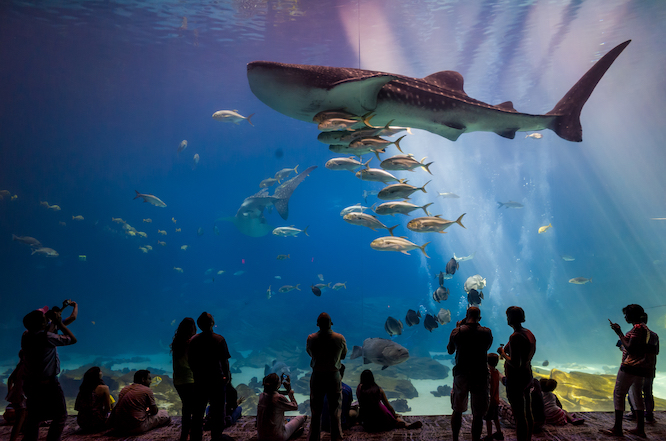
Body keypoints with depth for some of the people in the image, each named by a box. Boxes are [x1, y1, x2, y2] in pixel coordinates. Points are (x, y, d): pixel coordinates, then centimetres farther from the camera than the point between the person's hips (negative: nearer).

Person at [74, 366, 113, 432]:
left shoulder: (82, 388, 6)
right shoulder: (104, 388, -9)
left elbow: (76, 407, 14)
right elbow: (108, 408, -5)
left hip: (81, 423, 6)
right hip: (96, 423, -6)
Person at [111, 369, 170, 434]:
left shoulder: (124, 389, 14)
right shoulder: (147, 390, -5)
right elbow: (154, 411, 1)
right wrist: (148, 411, 27)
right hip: (137, 429, -6)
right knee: (164, 414, 9)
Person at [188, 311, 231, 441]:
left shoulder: (193, 340, -2)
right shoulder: (219, 339, -14)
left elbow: (190, 362, 4)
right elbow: (225, 361, -14)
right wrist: (227, 376, 0)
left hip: (199, 382, 3)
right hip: (217, 381, -3)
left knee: (197, 413, 16)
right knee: (217, 412, 9)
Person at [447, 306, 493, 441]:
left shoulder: (457, 331, -6)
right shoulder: (486, 332, -7)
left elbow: (450, 350, 9)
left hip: (461, 375, 1)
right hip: (480, 376, -1)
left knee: (457, 411, 17)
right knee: (478, 415, 8)